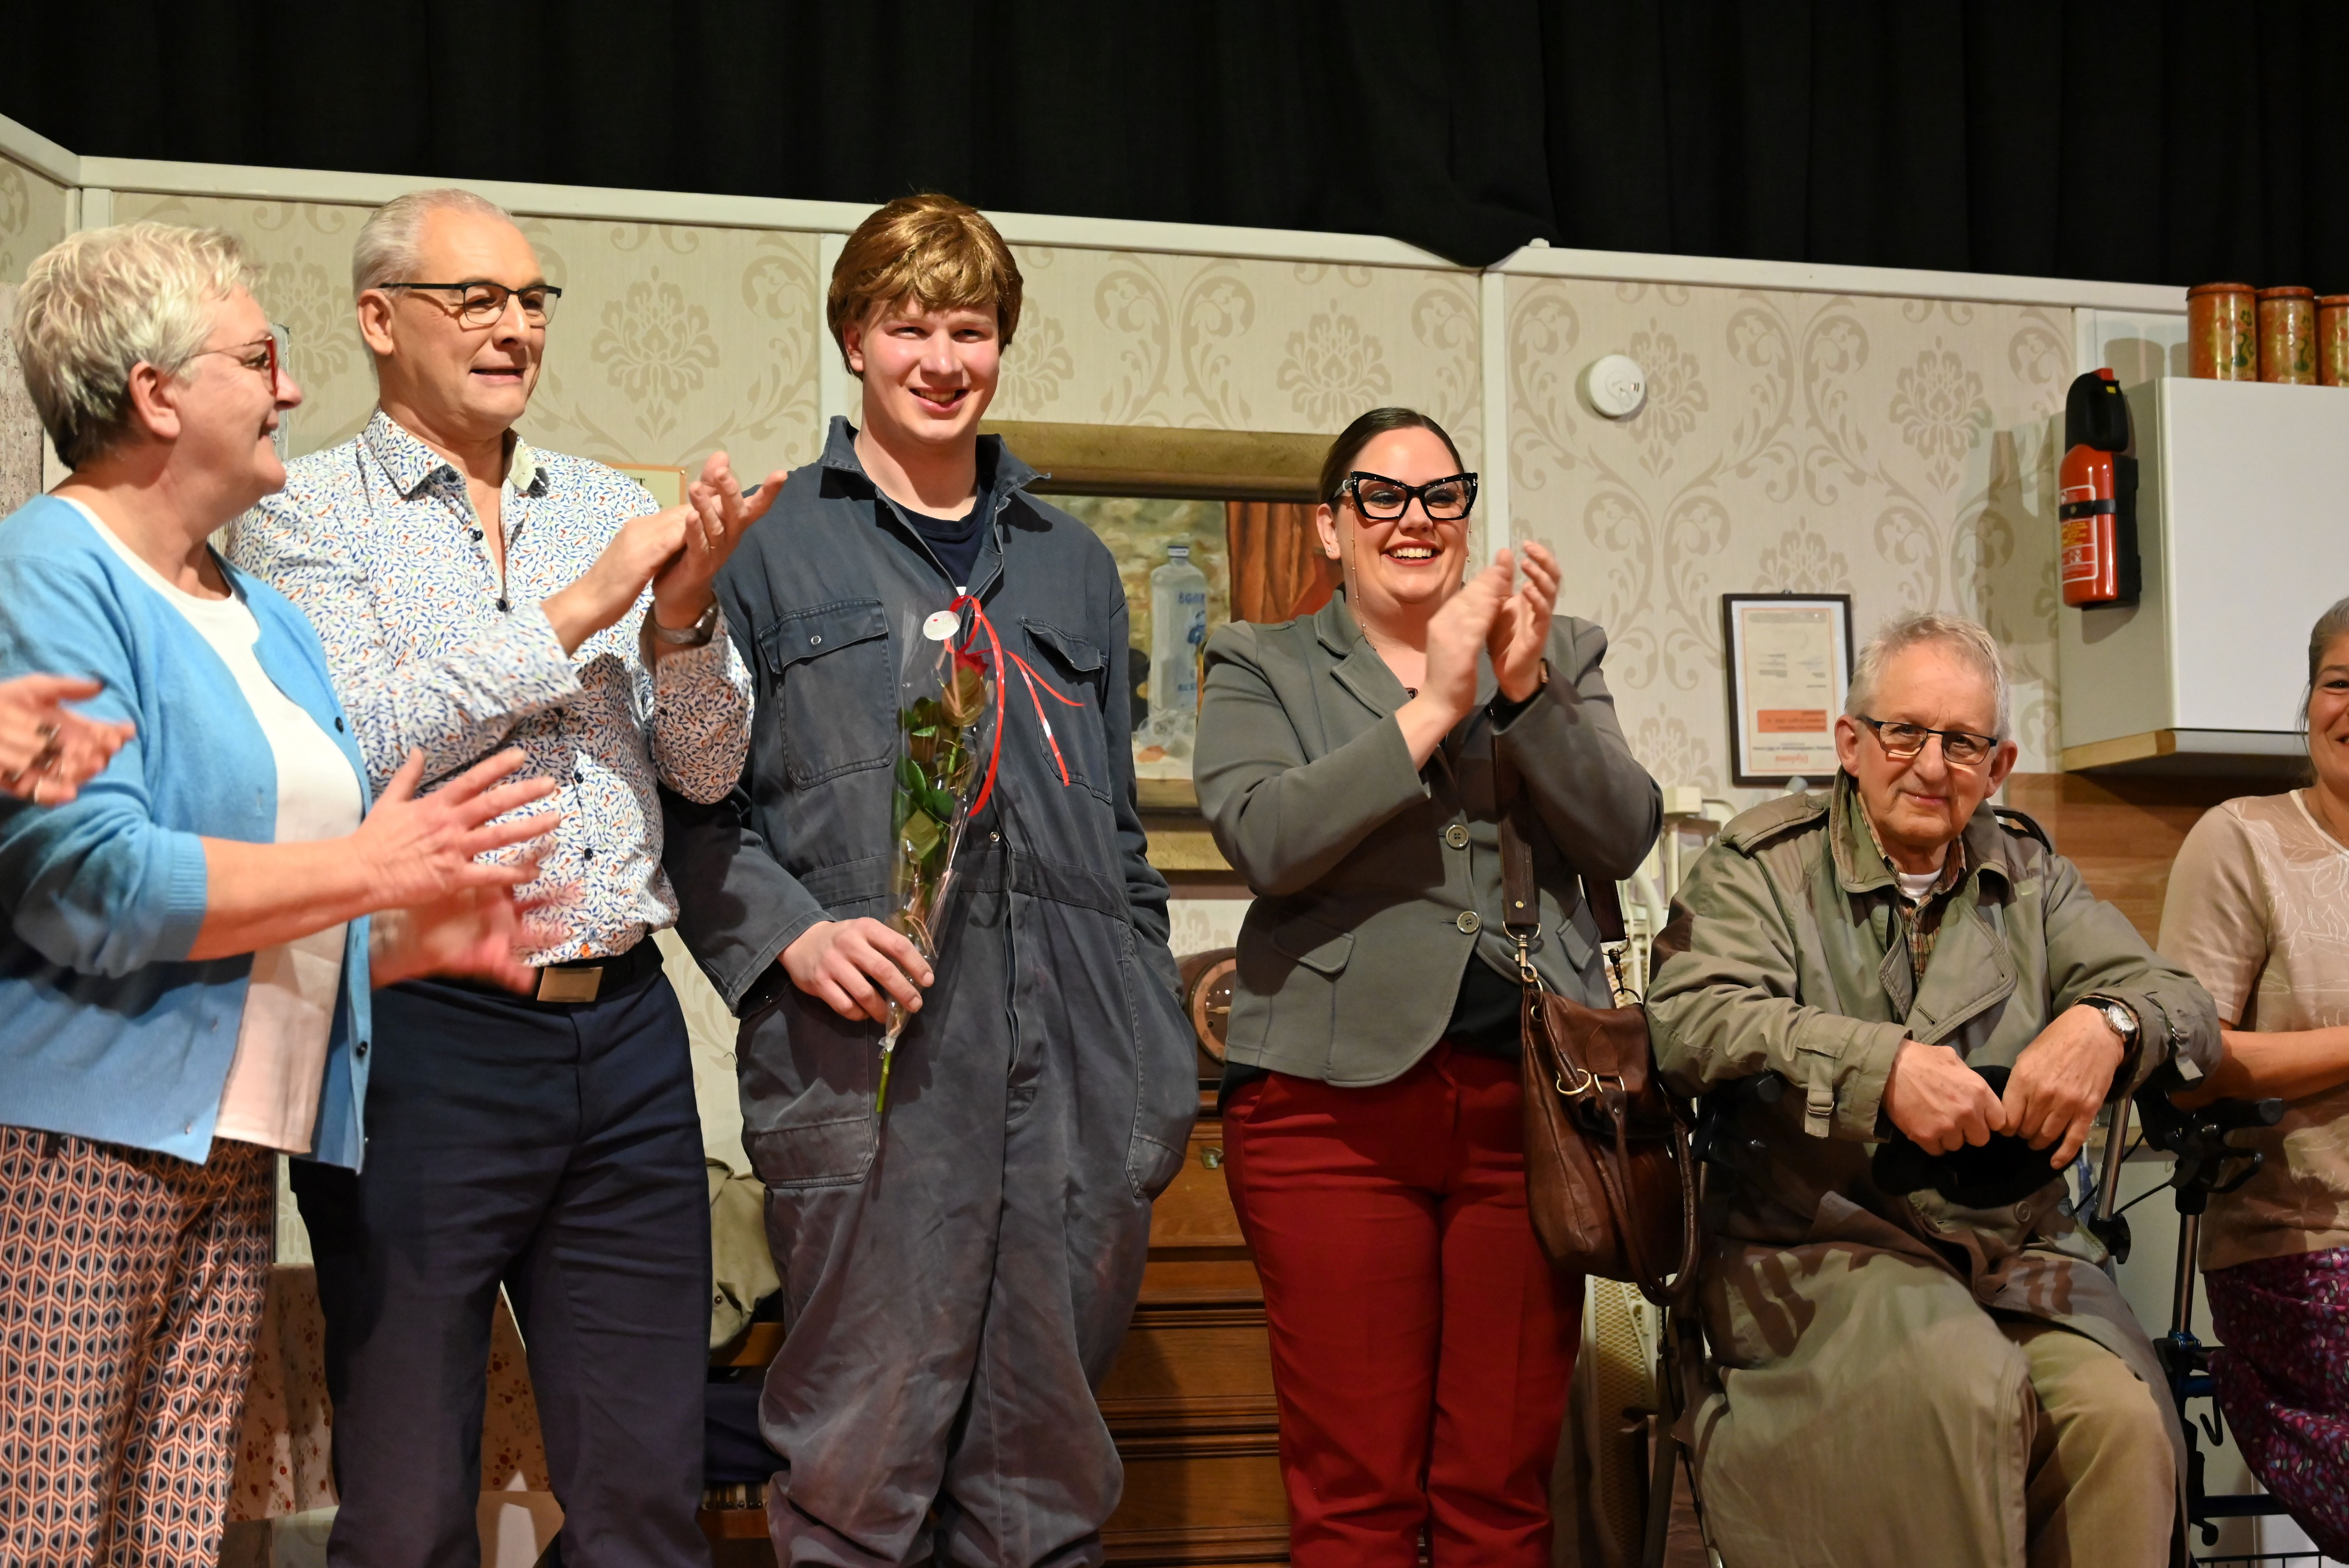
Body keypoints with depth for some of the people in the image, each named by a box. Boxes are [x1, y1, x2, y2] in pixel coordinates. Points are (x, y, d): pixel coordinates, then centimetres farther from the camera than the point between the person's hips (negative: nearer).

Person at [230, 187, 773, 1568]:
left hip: (624, 1031, 4)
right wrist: (580, 610, -13)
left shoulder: (615, 510, 13)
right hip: (427, 1037, -4)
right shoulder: (307, 516, 1)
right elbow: (355, 741, -14)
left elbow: (707, 767, 11)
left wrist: (683, 616, -8)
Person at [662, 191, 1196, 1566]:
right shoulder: (773, 549, 8)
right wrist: (787, 934, -14)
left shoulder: (1074, 564, 20)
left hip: (1076, 1065, 4)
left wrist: (1162, 1066, 15)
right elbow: (695, 799, 4)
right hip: (868, 1056, -4)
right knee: (863, 1447, -4)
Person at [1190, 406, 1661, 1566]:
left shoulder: (1559, 653, 17)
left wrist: (1527, 691, -10)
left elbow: (1625, 837, 4)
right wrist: (1433, 706, -13)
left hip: (1528, 1092, 2)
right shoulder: (1260, 668, 10)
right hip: (1337, 1094, -2)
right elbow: (1265, 840, -8)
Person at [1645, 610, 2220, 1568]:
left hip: (2018, 1250, 4)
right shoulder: (1762, 863, 6)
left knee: (2121, 1415, -25)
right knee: (1961, 1382, -32)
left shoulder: (2032, 878, 19)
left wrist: (2108, 1024, -14)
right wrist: (1880, 1064, -23)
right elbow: (1687, 1020, -11)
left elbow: (2181, 1004, 11)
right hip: (1820, 1245, -3)